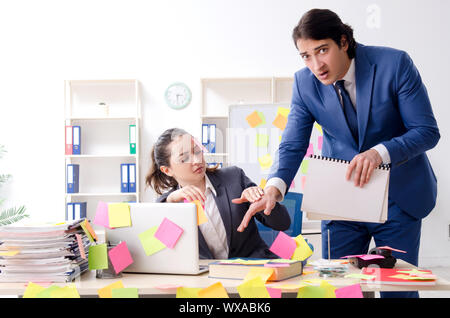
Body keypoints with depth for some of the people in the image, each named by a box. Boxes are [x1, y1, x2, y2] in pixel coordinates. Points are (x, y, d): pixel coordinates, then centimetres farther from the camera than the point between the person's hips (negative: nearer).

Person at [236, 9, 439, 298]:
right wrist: (275, 187, -28)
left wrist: (380, 153, -33)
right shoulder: (305, 82, -8)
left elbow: (427, 131, -15)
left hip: (398, 197, -2)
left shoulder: (395, 64, -17)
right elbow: (293, 145, -8)